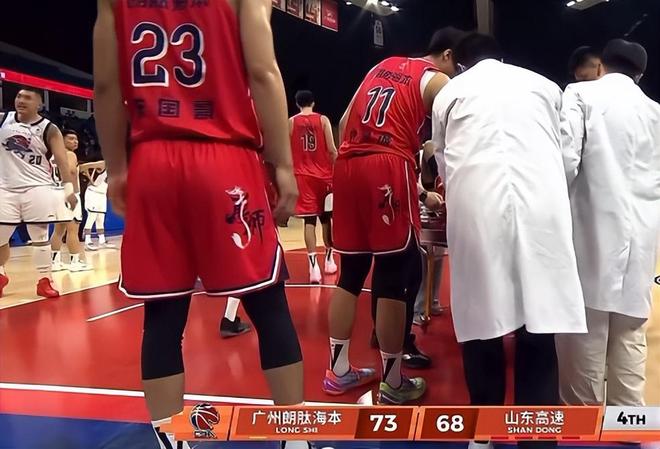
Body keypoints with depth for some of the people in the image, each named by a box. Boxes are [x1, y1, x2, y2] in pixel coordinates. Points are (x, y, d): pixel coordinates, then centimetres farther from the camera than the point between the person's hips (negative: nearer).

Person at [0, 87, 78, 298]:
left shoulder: (48, 129, -3)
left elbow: (62, 161, -9)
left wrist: (69, 188, -19)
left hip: (37, 188, -3)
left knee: (40, 236, 3)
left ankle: (44, 280, 12)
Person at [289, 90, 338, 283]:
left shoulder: (291, 122, 2)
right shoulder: (323, 120, 0)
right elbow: (332, 150, -6)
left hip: (303, 176, 0)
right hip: (324, 175, 1)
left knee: (309, 220, -4)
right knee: (326, 218, 15)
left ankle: (313, 265, -15)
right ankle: (329, 259, 27)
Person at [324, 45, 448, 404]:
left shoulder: (383, 66, 25)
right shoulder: (438, 80, 7)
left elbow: (344, 123, 21)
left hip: (347, 166, 7)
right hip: (387, 168, -6)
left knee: (351, 273, 13)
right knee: (394, 278, 1)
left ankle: (338, 371, 21)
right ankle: (392, 384, 10)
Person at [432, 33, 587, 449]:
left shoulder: (449, 93, 21)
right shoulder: (544, 86, 24)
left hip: (477, 207, 0)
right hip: (541, 204, 1)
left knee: (482, 317, 8)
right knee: (538, 322, 4)